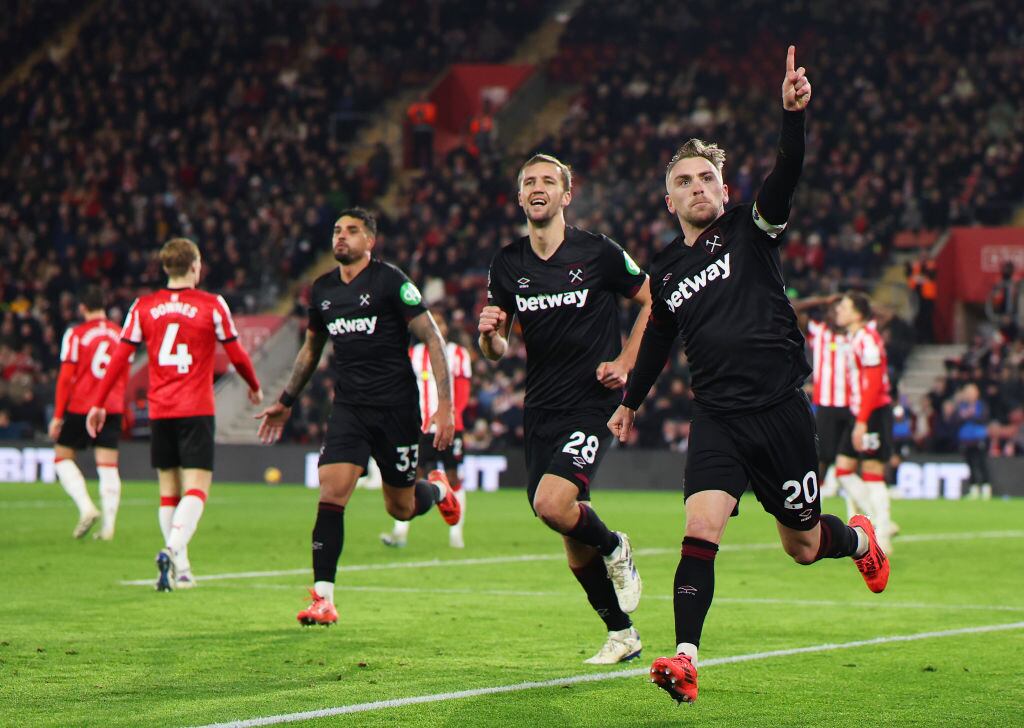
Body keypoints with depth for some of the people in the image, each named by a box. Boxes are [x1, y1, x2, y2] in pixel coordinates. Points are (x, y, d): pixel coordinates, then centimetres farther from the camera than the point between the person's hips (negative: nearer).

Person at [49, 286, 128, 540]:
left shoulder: (76, 335, -5)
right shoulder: (120, 334, 9)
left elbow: (65, 378, -7)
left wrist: (58, 415, -4)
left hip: (80, 406, -4)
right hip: (113, 407, 4)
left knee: (62, 457, 9)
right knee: (108, 466, 2)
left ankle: (86, 507, -10)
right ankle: (108, 526, -5)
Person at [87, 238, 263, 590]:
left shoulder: (144, 307, 6)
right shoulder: (212, 306, -2)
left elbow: (120, 357, 4)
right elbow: (236, 354, 5)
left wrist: (98, 403, 10)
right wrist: (254, 387, 23)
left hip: (159, 411, 3)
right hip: (196, 411, -3)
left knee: (169, 490, 11)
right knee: (196, 488, -6)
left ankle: (180, 569, 10)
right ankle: (173, 549, -29)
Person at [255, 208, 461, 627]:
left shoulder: (391, 281, -9)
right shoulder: (323, 290, 8)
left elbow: (432, 340, -9)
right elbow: (311, 349, 25)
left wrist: (445, 406, -15)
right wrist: (286, 402, 27)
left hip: (396, 407, -4)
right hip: (348, 408, 4)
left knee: (401, 509, 7)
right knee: (330, 495, -14)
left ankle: (438, 490, 44)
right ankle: (323, 600, -13)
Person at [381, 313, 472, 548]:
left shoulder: (458, 354, 4)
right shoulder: (414, 354, 12)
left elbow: (462, 395, -2)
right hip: (420, 429, 1)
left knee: (453, 478, 1)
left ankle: (456, 533, 8)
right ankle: (400, 531, -10)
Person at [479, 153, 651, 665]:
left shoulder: (599, 253, -6)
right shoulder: (507, 265, 6)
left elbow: (654, 302, 6)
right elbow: (496, 350, 12)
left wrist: (626, 363, -4)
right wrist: (489, 333, -11)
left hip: (593, 403, -5)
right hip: (540, 411, 5)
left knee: (553, 504, -25)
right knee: (573, 538, 6)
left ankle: (615, 550, 7)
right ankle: (622, 634, 22)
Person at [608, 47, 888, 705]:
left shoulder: (751, 229, 0)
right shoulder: (666, 270, 11)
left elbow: (788, 174, -19)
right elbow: (658, 340, 28)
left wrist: (794, 113, -35)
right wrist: (632, 402, 37)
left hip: (781, 409, -2)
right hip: (718, 418, 2)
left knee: (803, 547, 10)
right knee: (701, 533, -19)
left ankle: (860, 539, 45)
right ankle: (685, 659, -22)